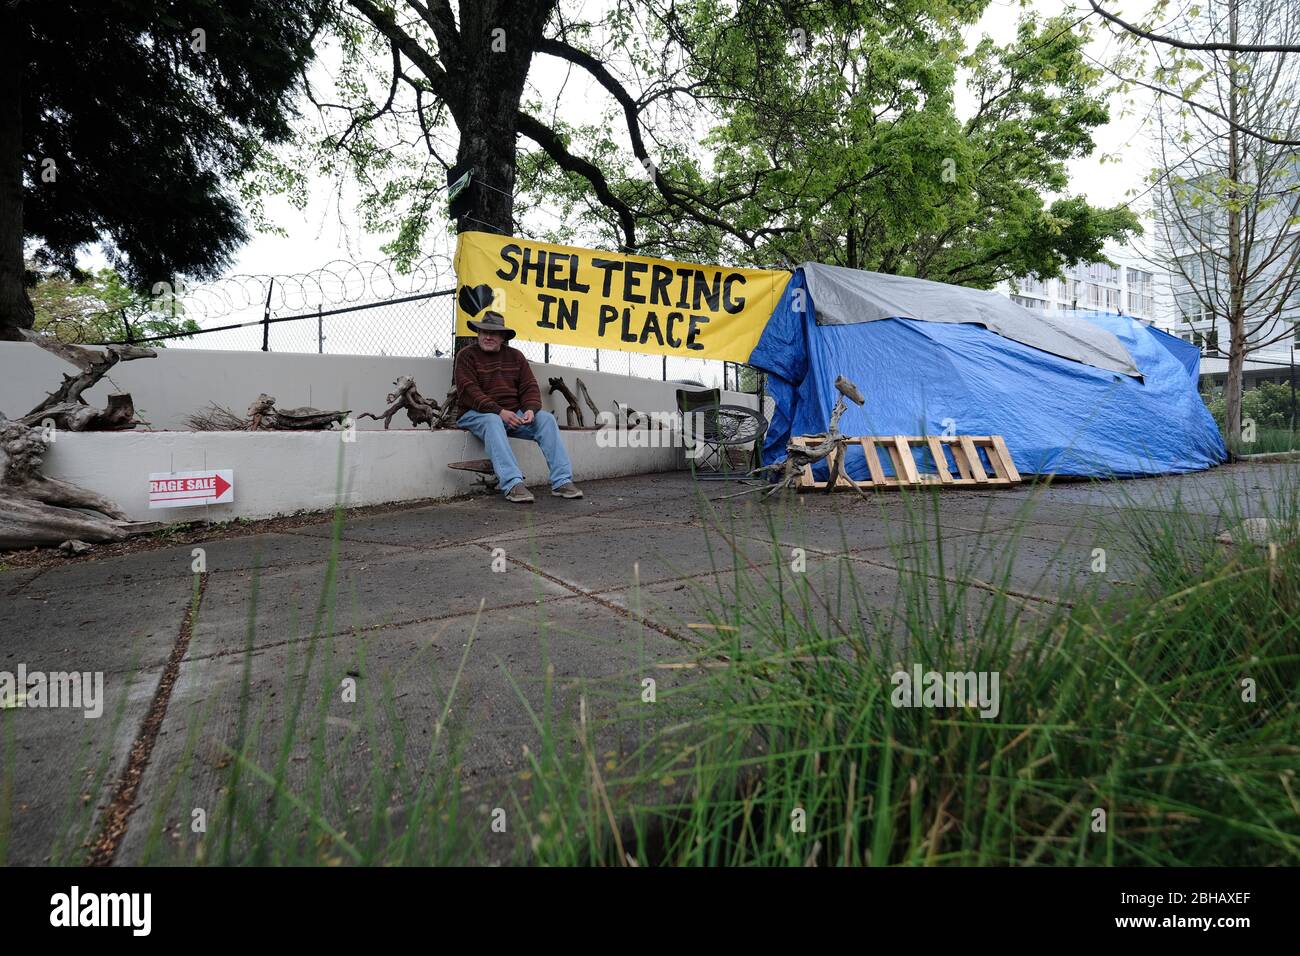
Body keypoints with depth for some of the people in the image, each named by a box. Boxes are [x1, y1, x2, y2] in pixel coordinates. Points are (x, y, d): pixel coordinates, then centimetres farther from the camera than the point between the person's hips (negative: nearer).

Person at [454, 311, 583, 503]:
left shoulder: (515, 356, 15)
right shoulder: (467, 355, 1)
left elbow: (529, 386, 8)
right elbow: (468, 392, -12)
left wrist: (531, 409, -15)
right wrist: (499, 411, -23)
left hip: (514, 414, 4)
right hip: (477, 414, -4)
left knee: (546, 419, -18)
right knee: (493, 421, -38)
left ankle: (562, 481, -26)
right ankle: (512, 484, -50)